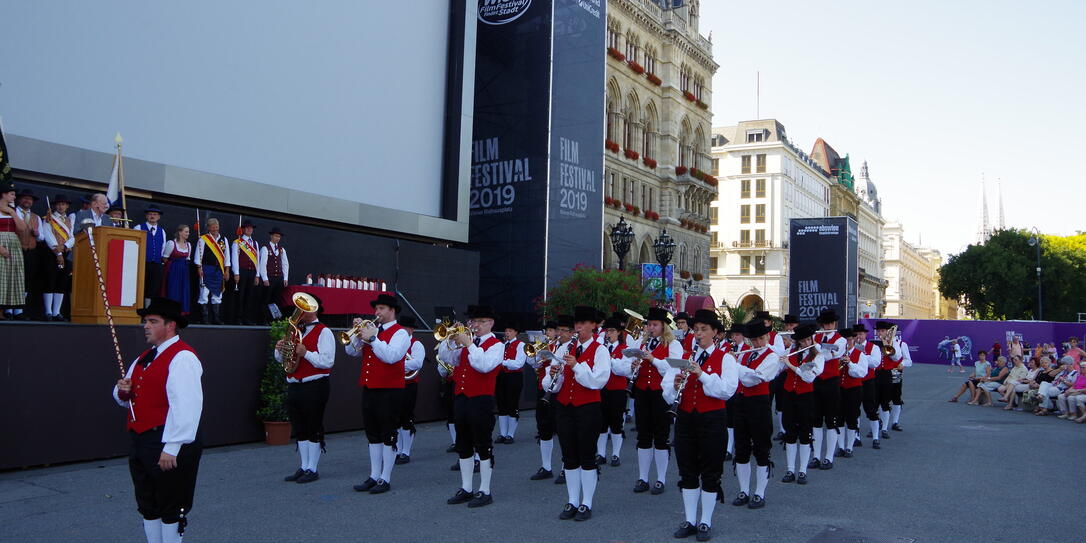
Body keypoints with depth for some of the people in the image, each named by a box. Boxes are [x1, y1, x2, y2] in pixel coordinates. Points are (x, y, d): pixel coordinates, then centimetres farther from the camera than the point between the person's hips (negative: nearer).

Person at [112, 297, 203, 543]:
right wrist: (122, 391, -1)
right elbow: (128, 400, 24)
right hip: (140, 441, 10)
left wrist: (171, 448, -26)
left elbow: (186, 407, -24)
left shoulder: (182, 357, -16)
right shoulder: (145, 358, 16)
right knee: (148, 506, 18)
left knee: (171, 508, 3)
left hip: (168, 446, -9)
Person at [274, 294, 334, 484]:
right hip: (294, 387, 8)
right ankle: (304, 467, 23)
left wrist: (306, 353, -26)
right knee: (300, 430, 13)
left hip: (314, 388, -8)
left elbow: (327, 362, -18)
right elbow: (281, 360, 20)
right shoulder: (296, 331, 15)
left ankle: (312, 470, 9)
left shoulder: (323, 332, -8)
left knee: (314, 429, 0)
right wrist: (280, 349, -1)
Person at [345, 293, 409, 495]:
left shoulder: (400, 333, -6)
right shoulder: (372, 330, 15)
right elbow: (351, 351, 12)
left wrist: (372, 338, -21)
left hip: (389, 391, -7)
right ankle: (374, 476, 22)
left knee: (388, 435, 0)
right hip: (369, 389, 7)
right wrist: (358, 335, -5)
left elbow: (391, 356, -22)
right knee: (373, 434, 13)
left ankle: (385, 479, 7)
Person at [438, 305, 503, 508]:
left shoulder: (496, 345, -5)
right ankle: (466, 489, 23)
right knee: (464, 446, 12)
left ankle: (485, 492, 8)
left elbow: (484, 365, -23)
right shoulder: (465, 343, 15)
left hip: (481, 400, -7)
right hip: (462, 399, 7)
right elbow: (445, 358, 9)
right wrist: (451, 339, -5)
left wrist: (469, 344, -21)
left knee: (483, 446, 0)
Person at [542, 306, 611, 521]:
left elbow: (599, 380, -18)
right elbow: (551, 380, 6)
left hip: (588, 408, -4)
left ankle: (586, 504, 13)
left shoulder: (600, 350, -5)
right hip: (564, 406, 5)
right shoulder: (565, 348, 8)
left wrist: (576, 366, -25)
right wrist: (553, 375, -16)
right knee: (569, 456, 10)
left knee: (587, 456, 2)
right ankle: (572, 501, 21)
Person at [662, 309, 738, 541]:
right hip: (685, 418, 4)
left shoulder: (725, 358, -3)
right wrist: (675, 385, -18)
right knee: (687, 472, 11)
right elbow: (667, 390, 4)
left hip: (711, 419, -4)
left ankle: (706, 523, 17)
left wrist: (702, 375, -25)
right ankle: (689, 521, 22)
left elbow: (728, 389, -17)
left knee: (710, 473, 5)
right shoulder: (684, 357, 9)